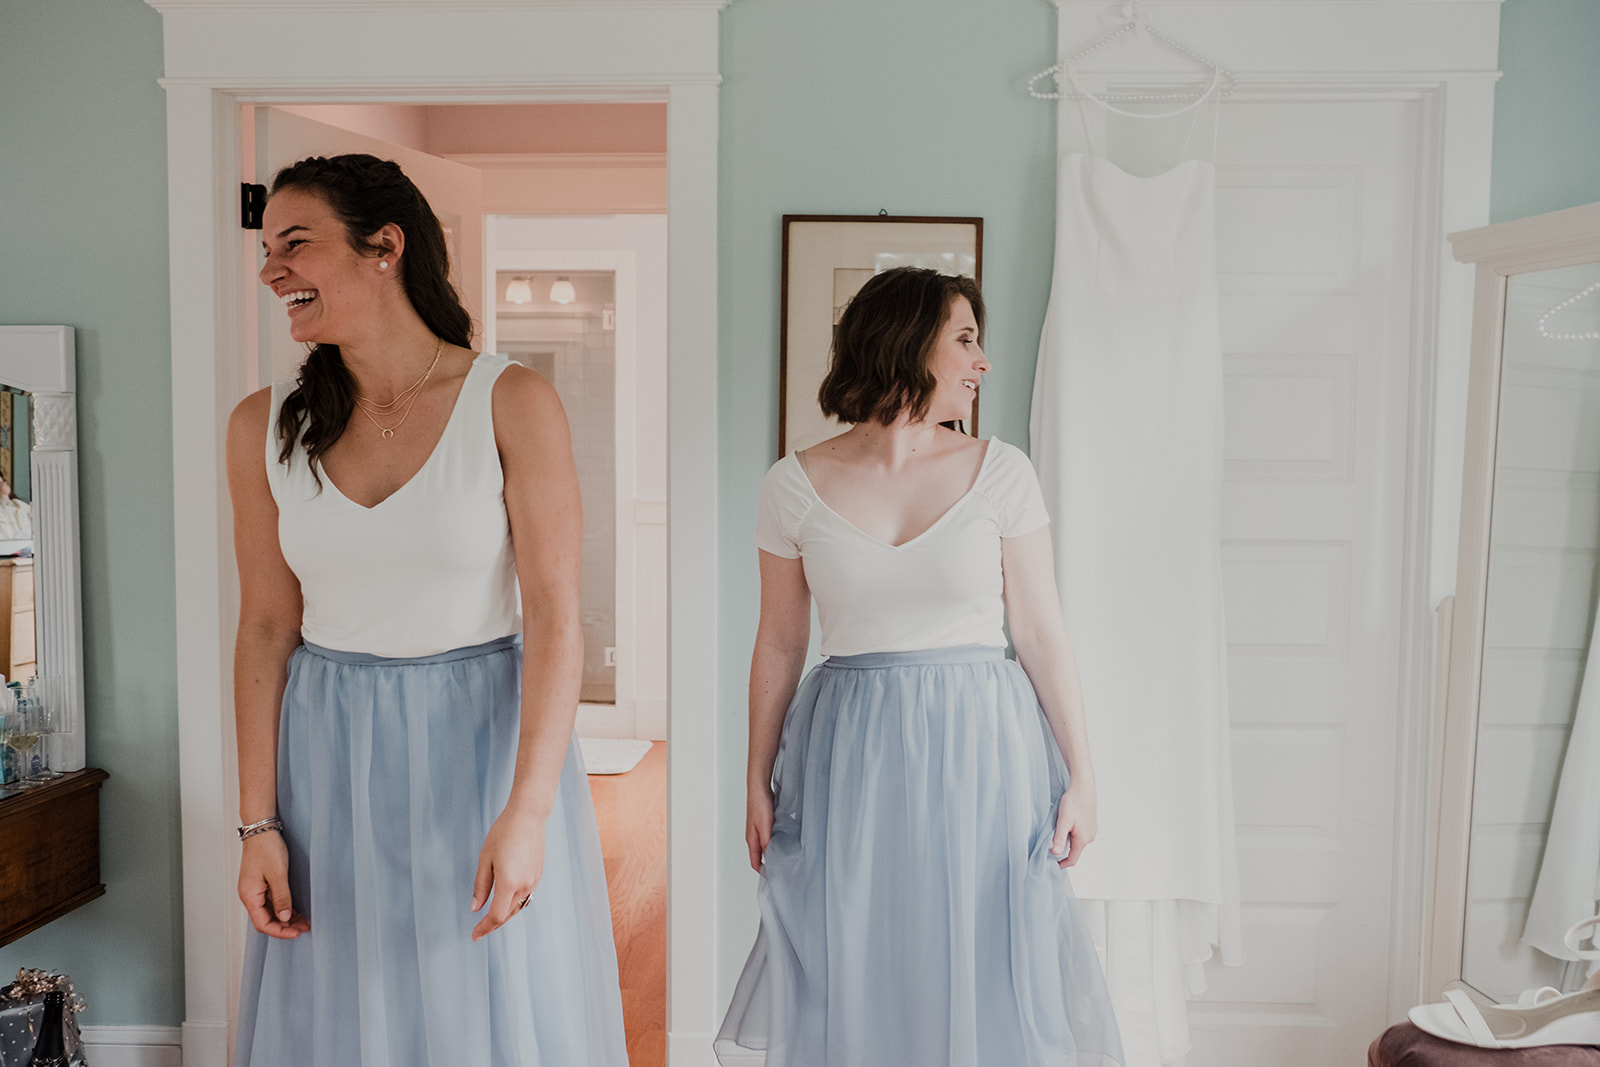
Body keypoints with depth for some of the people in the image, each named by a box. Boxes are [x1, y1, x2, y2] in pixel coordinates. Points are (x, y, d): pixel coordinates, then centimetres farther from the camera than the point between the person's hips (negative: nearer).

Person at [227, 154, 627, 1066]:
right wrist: (259, 824, 1)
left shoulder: (514, 404, -10)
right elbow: (268, 631, 3)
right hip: (332, 759, 3)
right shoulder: (265, 428, 1)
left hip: (488, 737, -2)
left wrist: (526, 812, -19)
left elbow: (555, 617, -13)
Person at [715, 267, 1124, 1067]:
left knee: (983, 984, 8)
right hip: (850, 760, 0)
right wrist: (758, 783, 6)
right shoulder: (796, 486, -1)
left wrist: (1079, 777, -1)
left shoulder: (999, 473, -1)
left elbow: (1041, 633, 0)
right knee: (851, 989, 10)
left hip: (979, 754, 0)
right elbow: (779, 645, 5)